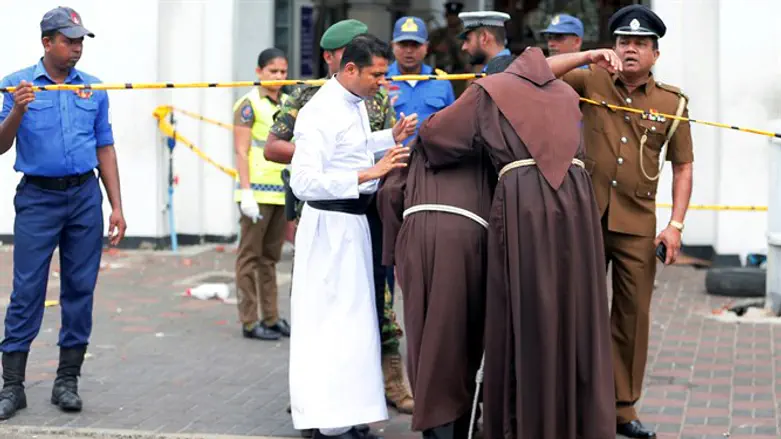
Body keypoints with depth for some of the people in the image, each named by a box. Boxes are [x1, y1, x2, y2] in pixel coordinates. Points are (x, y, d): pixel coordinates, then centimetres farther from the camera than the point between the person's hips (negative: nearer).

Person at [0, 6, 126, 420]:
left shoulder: (94, 89, 8)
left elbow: (105, 150, 12)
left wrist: (116, 207, 6)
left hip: (85, 197, 3)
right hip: (37, 198, -3)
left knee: (80, 289, 4)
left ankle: (67, 381, 14)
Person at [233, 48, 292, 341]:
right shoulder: (249, 104, -5)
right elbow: (241, 152, -10)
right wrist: (246, 192, -17)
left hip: (282, 190, 6)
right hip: (258, 190, -6)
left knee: (270, 256, 12)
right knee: (250, 255, 0)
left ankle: (271, 317, 18)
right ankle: (249, 322, 2)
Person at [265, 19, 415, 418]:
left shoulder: (378, 98, 11)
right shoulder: (306, 97, 3)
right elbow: (272, 148, 1)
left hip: (368, 209, 2)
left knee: (377, 295, 0)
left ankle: (392, 381, 6)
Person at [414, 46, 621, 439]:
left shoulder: (490, 90, 14)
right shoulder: (567, 94, 27)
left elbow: (434, 133, 17)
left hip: (523, 204, -4)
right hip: (576, 203, 4)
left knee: (525, 321, 1)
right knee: (575, 318, 8)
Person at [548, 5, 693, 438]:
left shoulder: (672, 102, 3)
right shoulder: (591, 83, 2)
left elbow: (682, 167, 5)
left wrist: (675, 225, -3)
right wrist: (588, 56, -13)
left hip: (638, 226, 1)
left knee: (633, 317, 6)